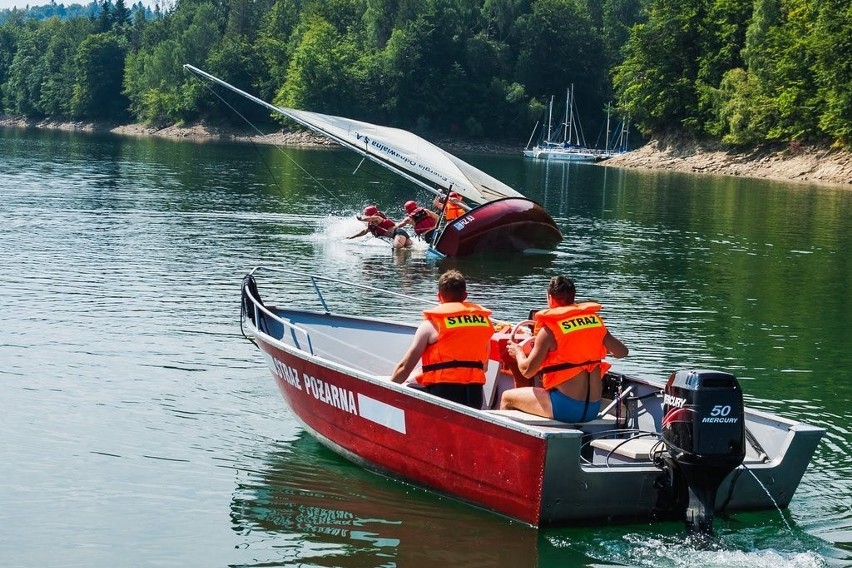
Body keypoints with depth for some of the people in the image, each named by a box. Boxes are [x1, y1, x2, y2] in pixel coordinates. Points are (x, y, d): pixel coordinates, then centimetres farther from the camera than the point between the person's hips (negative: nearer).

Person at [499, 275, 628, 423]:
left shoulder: (549, 330, -10)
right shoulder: (595, 321, 4)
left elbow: (527, 370, -9)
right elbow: (622, 352, 11)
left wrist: (518, 352, 12)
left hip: (565, 408, -7)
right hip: (593, 409, 7)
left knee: (507, 398, 13)